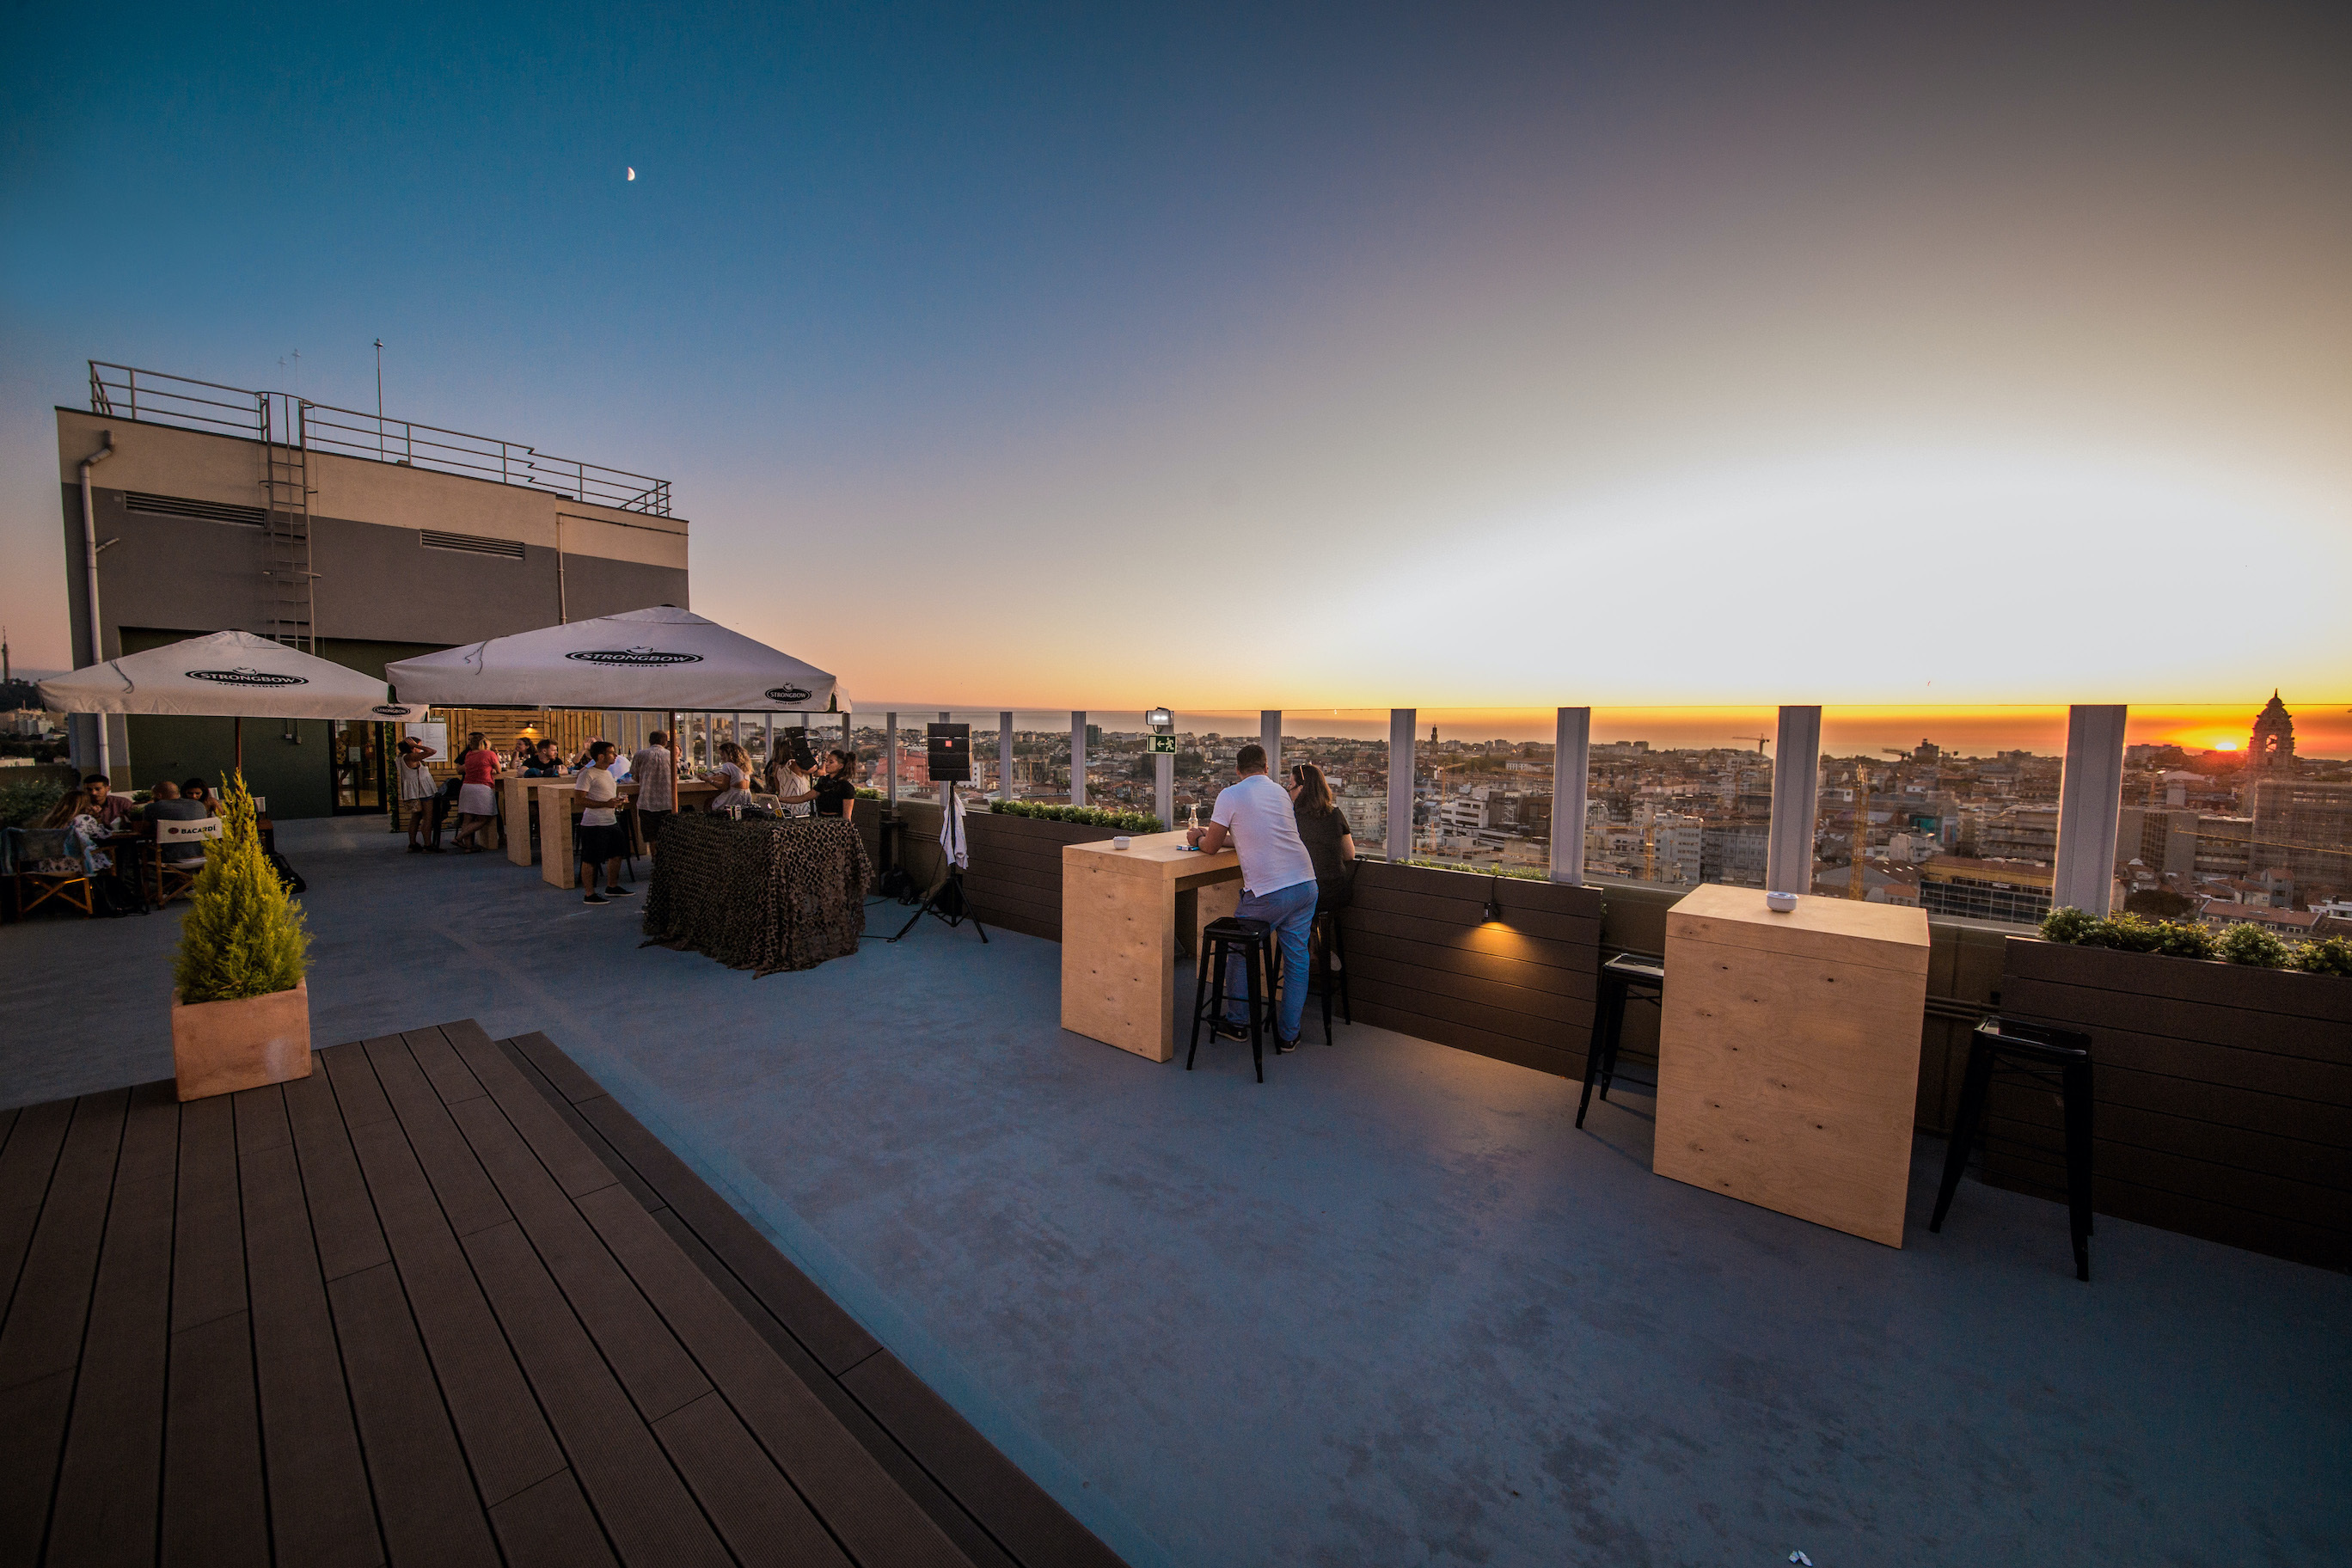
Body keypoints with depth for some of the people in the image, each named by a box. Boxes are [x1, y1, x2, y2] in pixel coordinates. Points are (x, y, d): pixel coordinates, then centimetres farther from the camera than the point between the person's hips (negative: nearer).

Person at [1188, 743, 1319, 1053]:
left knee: (1239, 951, 16)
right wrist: (1211, 833, 34)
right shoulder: (1280, 792, 17)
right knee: (1296, 958, 14)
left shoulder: (1231, 795, -2)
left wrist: (1198, 838, 27)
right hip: (1305, 883, 6)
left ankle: (1237, 1023, 27)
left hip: (1267, 893, -5)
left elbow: (1212, 847, 4)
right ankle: (1288, 1034, 20)